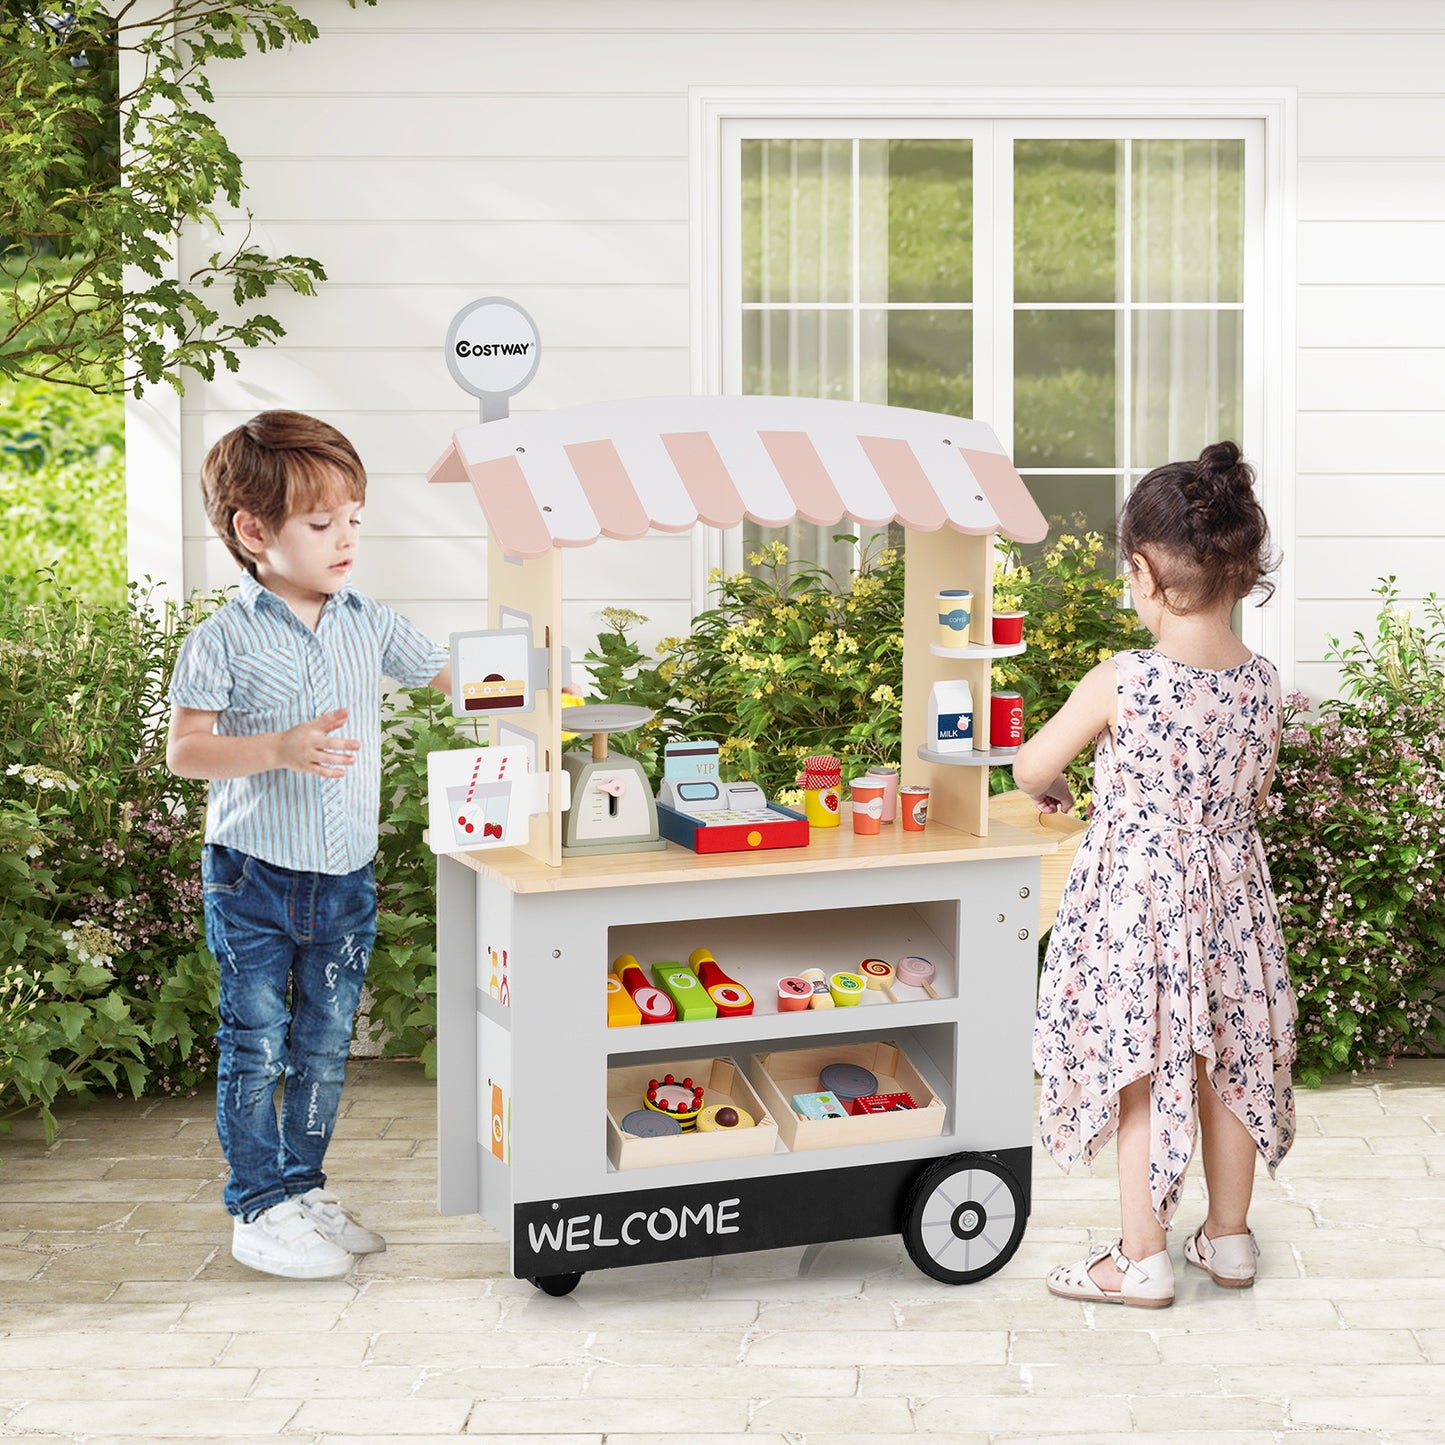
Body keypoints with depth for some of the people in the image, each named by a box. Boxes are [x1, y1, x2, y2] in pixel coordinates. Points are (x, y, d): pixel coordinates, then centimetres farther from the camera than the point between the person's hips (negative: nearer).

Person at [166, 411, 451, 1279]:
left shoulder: (370, 625, 3)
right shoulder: (225, 642, -11)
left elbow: (451, 676, 13)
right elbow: (184, 750, -13)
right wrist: (282, 750, -26)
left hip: (346, 878, 5)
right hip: (255, 878, -5)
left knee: (327, 1044, 13)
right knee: (258, 1045, 1)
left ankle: (305, 1189, 26)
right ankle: (260, 1210, 11)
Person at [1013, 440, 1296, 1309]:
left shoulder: (1120, 683, -20)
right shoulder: (1263, 684, -7)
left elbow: (1032, 768, -6)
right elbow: (1258, 795, 8)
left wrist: (1053, 790, 17)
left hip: (1137, 900, -5)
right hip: (1232, 892, 5)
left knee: (1142, 1079, 5)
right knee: (1227, 1072, 17)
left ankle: (1142, 1261, 12)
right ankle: (1230, 1238, 31)